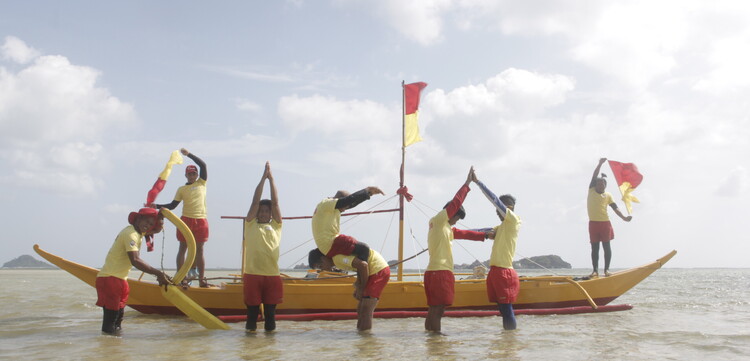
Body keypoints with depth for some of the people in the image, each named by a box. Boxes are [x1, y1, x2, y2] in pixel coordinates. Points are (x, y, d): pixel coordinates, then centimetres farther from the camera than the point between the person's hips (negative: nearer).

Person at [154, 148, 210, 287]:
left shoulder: (201, 183, 9)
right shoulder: (181, 189, 8)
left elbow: (203, 165, -1)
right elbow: (172, 205, 7)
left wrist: (188, 154, -5)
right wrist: (156, 206, -4)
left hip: (201, 220, 0)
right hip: (186, 220, 0)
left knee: (199, 250, 4)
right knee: (183, 248, 3)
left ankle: (201, 279, 6)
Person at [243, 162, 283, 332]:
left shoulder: (276, 226, 15)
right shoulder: (250, 224, 12)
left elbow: (275, 203, 10)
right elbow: (255, 201, 8)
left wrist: (271, 178, 11)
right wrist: (263, 178, 8)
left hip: (272, 274, 1)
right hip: (252, 273, -1)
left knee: (270, 310, 4)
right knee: (252, 308, 3)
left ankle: (270, 330, 15)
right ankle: (250, 329, 14)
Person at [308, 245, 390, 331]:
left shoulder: (338, 257, -17)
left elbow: (363, 265, -25)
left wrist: (361, 289, -13)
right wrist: (358, 288, 5)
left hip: (378, 270, -10)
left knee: (365, 312, -10)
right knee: (361, 309, 12)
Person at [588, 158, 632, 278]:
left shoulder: (608, 195, 8)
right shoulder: (591, 190, 7)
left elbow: (615, 208, 3)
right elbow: (594, 176, -2)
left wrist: (624, 217, -10)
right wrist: (600, 163, -7)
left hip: (605, 222, 0)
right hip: (593, 223, 0)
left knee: (606, 245, -1)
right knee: (594, 247, 2)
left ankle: (606, 269, 4)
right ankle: (595, 270, 4)